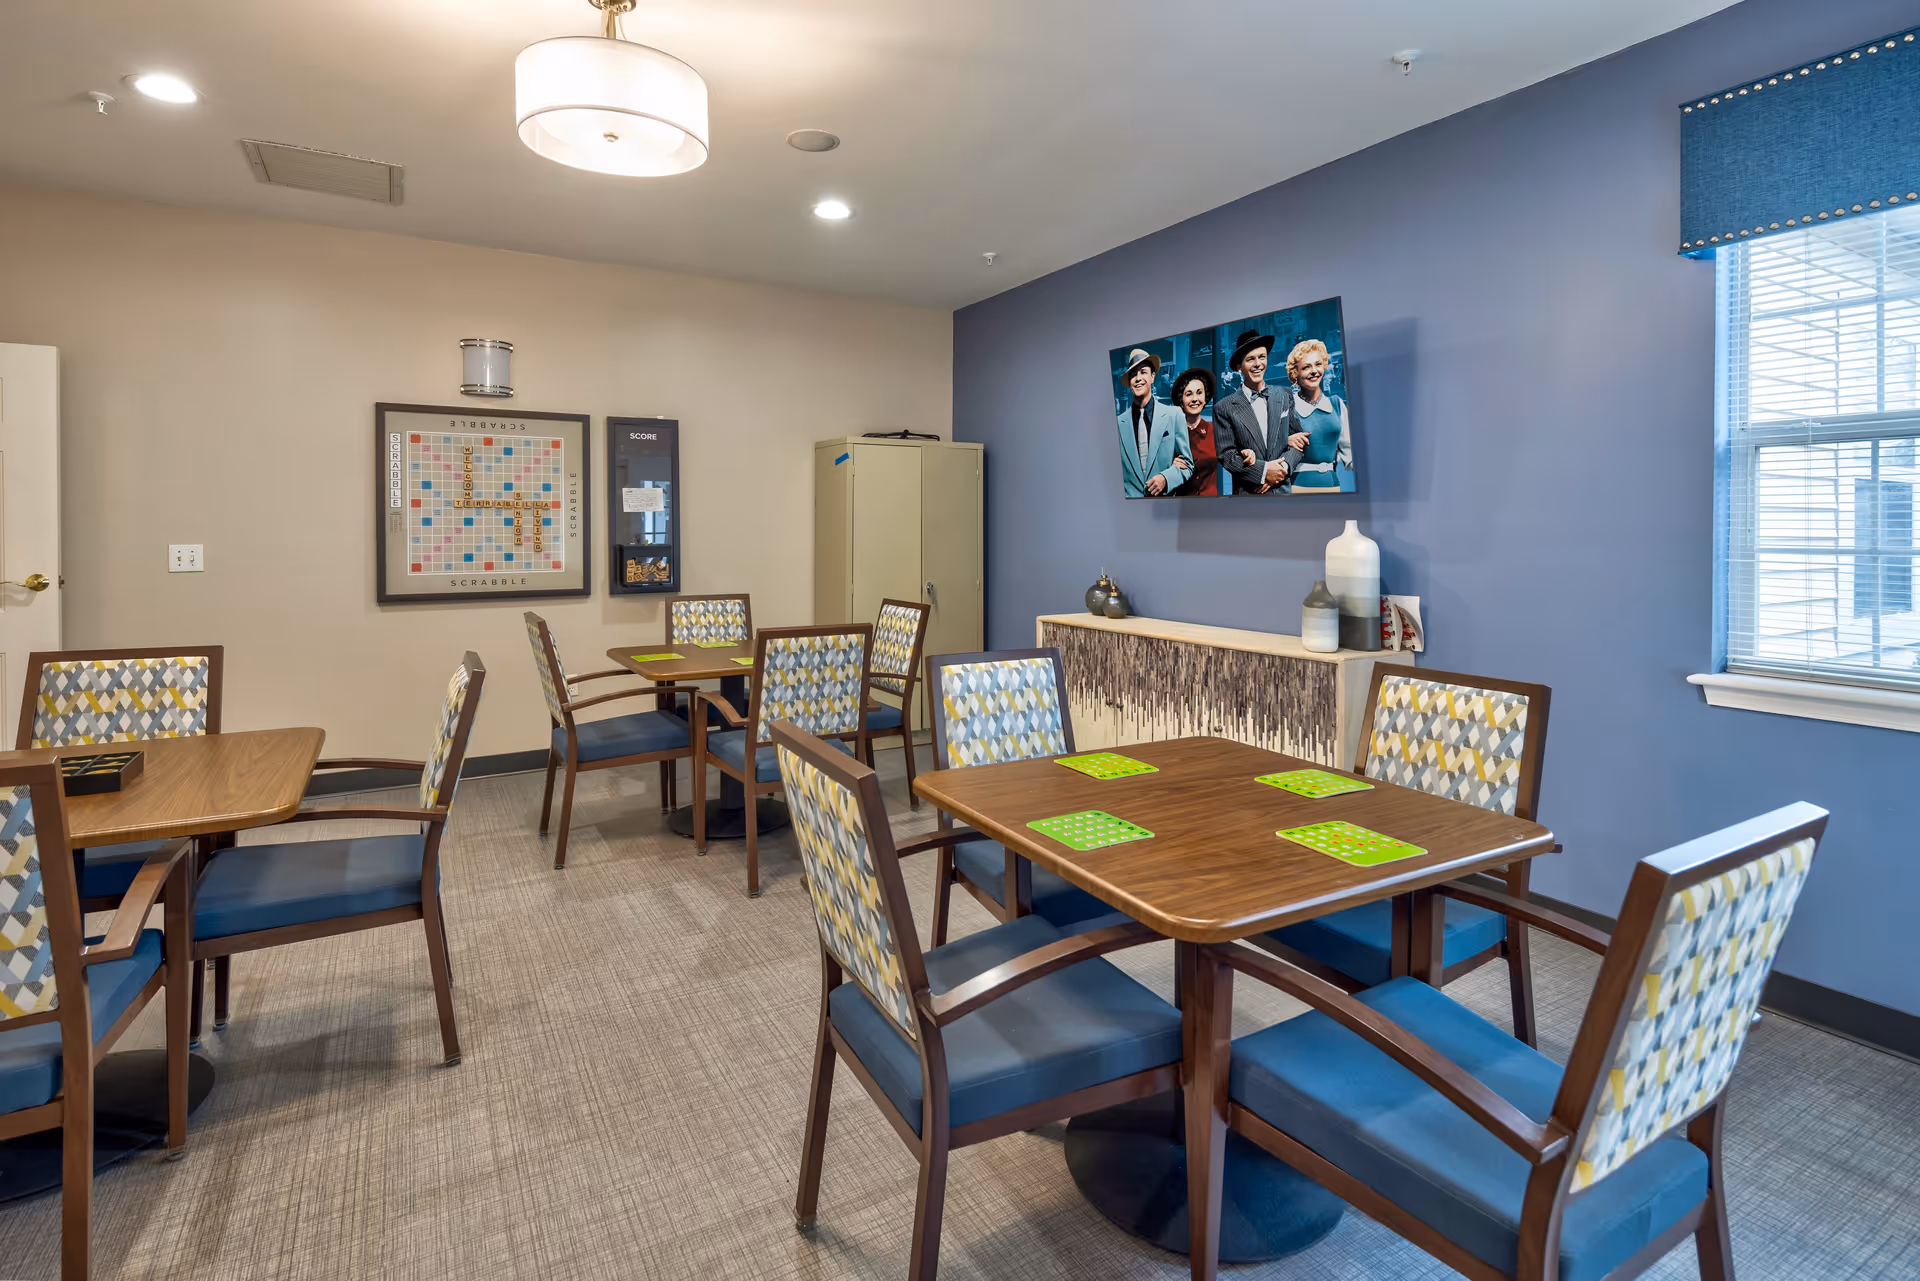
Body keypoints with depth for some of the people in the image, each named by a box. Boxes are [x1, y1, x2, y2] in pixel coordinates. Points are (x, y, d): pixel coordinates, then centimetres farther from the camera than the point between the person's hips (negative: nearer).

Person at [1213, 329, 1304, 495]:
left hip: (1284, 489, 3)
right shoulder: (1224, 408, -3)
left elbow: (1297, 440, 6)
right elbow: (1225, 455, -8)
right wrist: (1263, 470, -16)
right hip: (1246, 493, -3)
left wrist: (1283, 467, -12)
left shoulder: (1285, 398, 7)